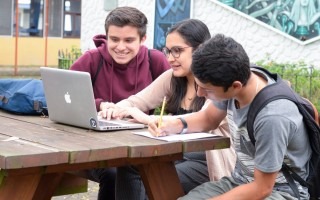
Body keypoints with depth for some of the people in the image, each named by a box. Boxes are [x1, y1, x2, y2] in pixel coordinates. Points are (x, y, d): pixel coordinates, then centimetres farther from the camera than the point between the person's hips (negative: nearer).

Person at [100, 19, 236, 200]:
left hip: (210, 163, -6)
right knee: (128, 168, -16)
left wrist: (148, 119, -34)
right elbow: (137, 101, 7)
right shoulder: (172, 78, 5)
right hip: (179, 155, 6)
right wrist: (117, 109, -17)